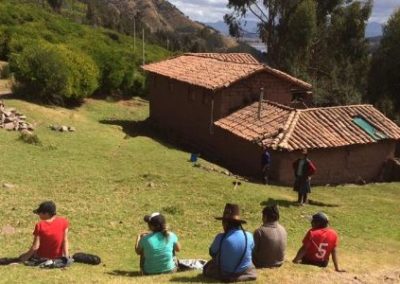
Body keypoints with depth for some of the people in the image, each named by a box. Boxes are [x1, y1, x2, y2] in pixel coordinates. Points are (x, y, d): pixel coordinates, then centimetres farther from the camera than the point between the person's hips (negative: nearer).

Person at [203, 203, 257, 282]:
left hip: (225, 274, -2)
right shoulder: (249, 236, -15)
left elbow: (212, 253, -8)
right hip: (246, 272, 3)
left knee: (207, 268, 26)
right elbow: (251, 251, 2)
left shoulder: (221, 238, -25)